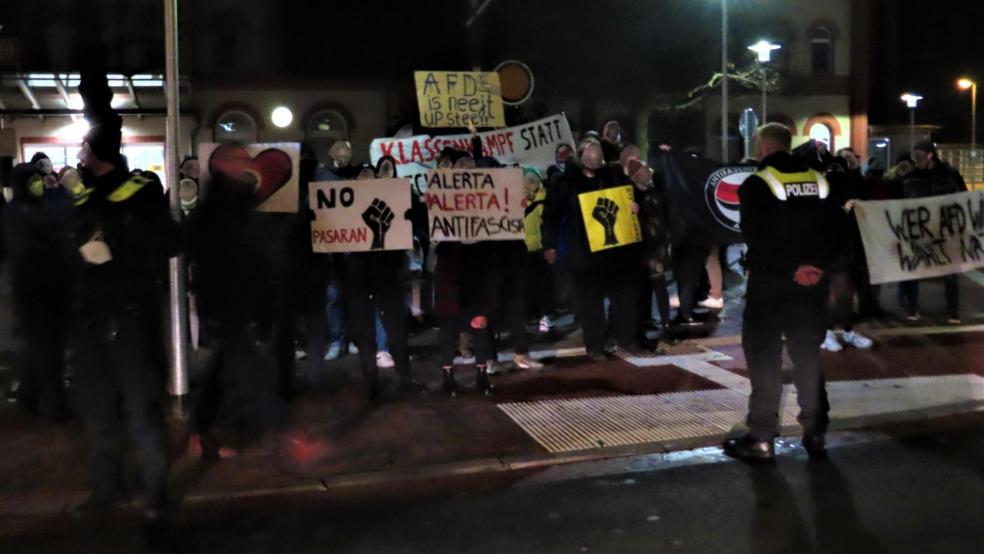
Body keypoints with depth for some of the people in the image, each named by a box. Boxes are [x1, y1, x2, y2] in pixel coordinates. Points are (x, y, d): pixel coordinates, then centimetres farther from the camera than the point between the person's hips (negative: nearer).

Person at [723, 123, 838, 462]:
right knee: (808, 357, 13)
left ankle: (761, 439, 2)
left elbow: (756, 237, -17)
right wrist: (817, 266, -4)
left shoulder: (757, 184, -8)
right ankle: (815, 434, 18)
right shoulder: (818, 181, 10)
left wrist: (790, 269, -12)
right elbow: (832, 230, 6)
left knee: (764, 360, 0)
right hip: (812, 284, 6)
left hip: (770, 283, -5)